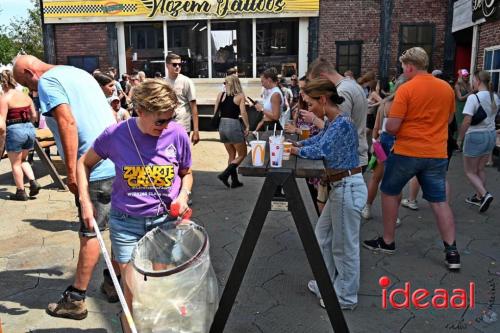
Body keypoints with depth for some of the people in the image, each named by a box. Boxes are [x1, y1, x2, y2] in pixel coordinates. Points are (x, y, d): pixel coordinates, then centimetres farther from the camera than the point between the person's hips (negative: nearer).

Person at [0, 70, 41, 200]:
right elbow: (34, 116, 11)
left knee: (15, 164, 10)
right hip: (30, 129, 6)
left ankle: (21, 192, 16)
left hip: (14, 131, -6)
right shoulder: (25, 96, 9)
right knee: (22, 160, 25)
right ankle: (33, 182, 8)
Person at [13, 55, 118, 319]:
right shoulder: (79, 73, 22)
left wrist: (71, 172, -19)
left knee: (90, 233, 0)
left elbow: (68, 122, -19)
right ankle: (114, 282, 30)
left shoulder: (47, 81, -3)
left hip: (96, 170, -9)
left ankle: (75, 299, 13)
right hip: (120, 163, 9)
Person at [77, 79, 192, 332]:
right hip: (126, 223, 0)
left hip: (166, 220, 1)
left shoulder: (177, 134, -10)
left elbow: (186, 173, 7)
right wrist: (85, 201, -4)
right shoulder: (116, 134, -12)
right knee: (131, 290, 7)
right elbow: (84, 163, 5)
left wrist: (184, 195, -12)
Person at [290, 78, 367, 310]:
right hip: (340, 187, 10)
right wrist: (295, 144, 5)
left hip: (348, 187, -10)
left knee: (345, 245, 4)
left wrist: (298, 150, -9)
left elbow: (318, 151, -26)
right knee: (323, 235, 21)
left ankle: (346, 297, 21)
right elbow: (316, 139, 20)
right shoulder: (332, 123, 10)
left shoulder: (341, 124, -20)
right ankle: (329, 283, 37)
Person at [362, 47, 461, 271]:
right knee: (439, 201, 10)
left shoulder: (405, 89, -13)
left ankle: (387, 242, 22)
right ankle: (452, 251, 8)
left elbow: (392, 127, -15)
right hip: (437, 153, 5)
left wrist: (387, 126, 6)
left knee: (390, 193, 14)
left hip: (406, 152, -5)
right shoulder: (447, 88, 6)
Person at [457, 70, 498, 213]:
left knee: (469, 171, 5)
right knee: (480, 170, 19)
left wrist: (460, 138, -12)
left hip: (475, 136, -7)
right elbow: (492, 114, 15)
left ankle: (484, 194, -10)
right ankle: (478, 197, 26)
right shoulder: (495, 97, 5)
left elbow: (467, 121, -21)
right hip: (491, 134, 7)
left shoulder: (473, 97, -17)